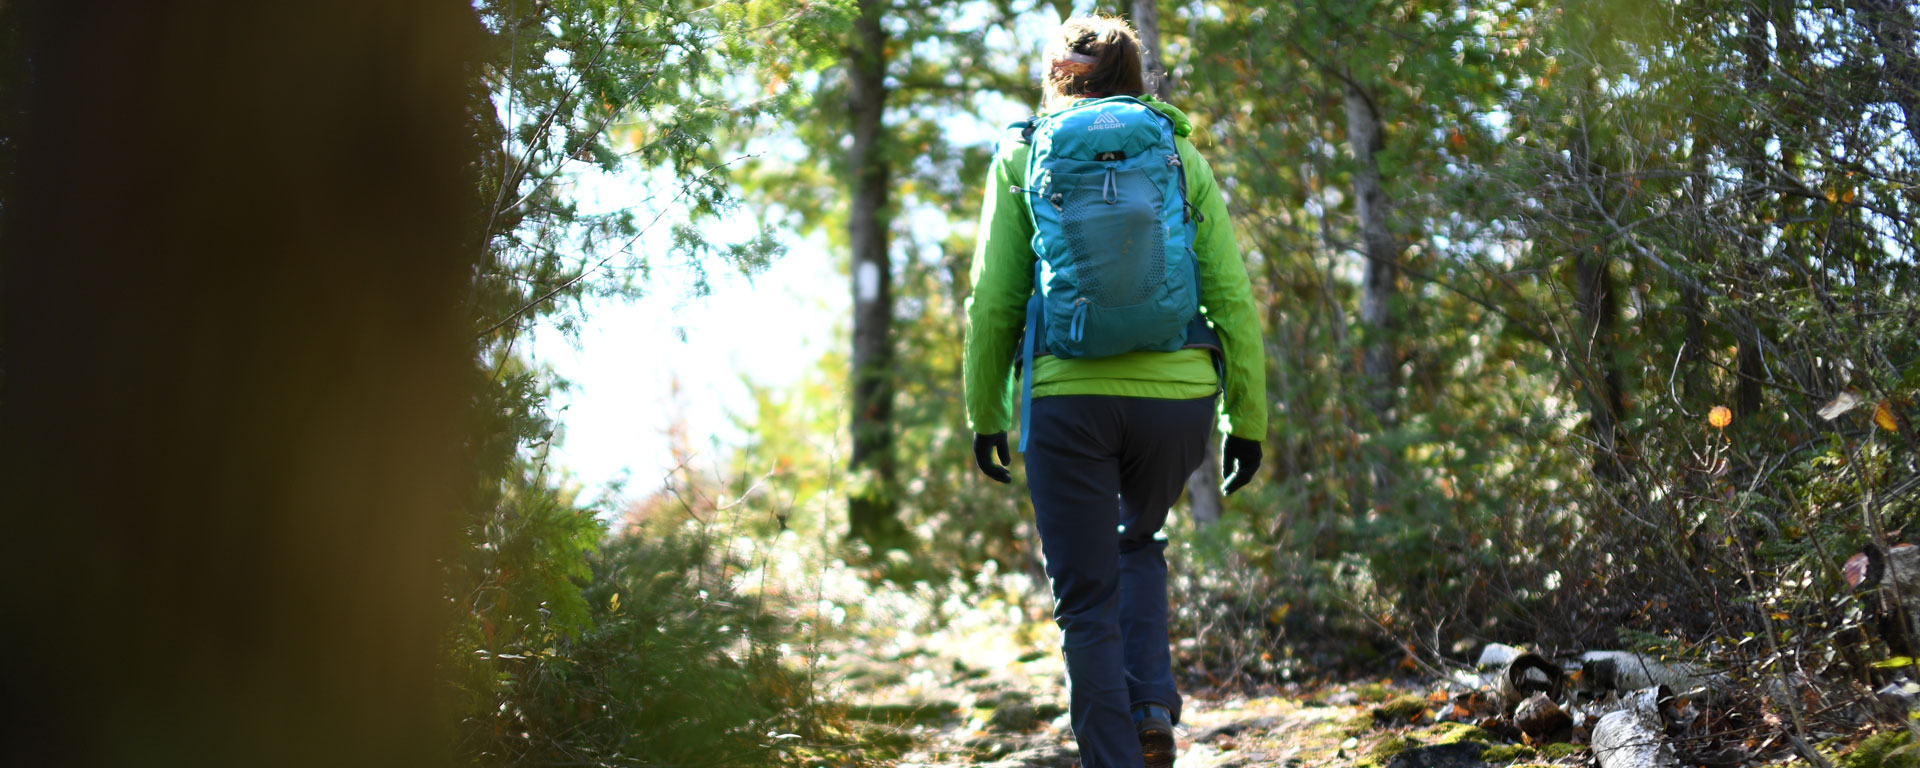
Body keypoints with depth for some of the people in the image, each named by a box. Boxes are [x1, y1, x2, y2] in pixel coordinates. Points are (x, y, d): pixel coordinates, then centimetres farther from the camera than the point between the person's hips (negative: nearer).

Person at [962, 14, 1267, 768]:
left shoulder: (1022, 155, 7)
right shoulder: (1180, 155, 10)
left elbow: (993, 300, 2)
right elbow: (1232, 297, 5)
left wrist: (985, 414, 11)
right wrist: (1247, 420, 10)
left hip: (1070, 396, -2)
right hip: (1177, 393, 2)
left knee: (1087, 604, 8)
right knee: (1139, 542, 29)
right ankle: (1152, 705, 12)